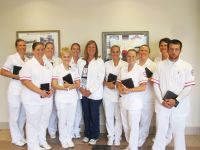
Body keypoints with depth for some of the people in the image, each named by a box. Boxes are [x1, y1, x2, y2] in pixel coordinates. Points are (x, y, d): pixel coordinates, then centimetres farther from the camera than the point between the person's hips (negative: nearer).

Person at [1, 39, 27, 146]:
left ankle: (21, 136, 30)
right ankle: (16, 138, 20)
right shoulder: (12, 58, -5)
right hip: (15, 90, -5)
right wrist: (17, 76, -17)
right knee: (14, 115, 4)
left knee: (23, 115, 14)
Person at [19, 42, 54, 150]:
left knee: (44, 121, 15)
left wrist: (51, 90, -4)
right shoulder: (28, 64, -8)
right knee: (33, 122, 3)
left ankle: (42, 141, 32)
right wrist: (40, 92, -22)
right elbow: (25, 81, -17)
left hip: (47, 98, 6)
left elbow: (52, 79, 16)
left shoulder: (48, 65, 11)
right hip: (33, 99, -6)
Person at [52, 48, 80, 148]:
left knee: (71, 119, 11)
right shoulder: (57, 69, -5)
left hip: (73, 98, 4)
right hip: (61, 98, -3)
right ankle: (63, 139, 24)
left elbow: (78, 84, 4)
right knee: (62, 119, 6)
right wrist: (65, 88, -20)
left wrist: (70, 86, -15)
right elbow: (54, 85, -9)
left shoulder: (74, 70, 7)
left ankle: (69, 138, 28)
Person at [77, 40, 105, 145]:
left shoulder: (99, 61, -4)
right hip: (83, 93, 4)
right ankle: (87, 134, 30)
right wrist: (81, 88, -8)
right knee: (86, 115, 13)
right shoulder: (80, 61, 8)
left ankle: (94, 136, 22)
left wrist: (91, 91, -13)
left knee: (94, 115, 5)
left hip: (95, 93, -3)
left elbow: (100, 78, -10)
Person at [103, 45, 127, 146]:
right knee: (109, 116, 8)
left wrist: (117, 85, -15)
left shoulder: (125, 64, -3)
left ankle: (117, 137, 23)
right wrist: (107, 84, -10)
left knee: (118, 116, 5)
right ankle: (111, 136, 25)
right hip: (108, 93, 2)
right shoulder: (106, 64, 5)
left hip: (120, 94, -2)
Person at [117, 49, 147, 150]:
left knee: (133, 126, 2)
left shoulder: (141, 69, -9)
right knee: (125, 126, 15)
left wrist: (129, 90, -20)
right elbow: (118, 83, 12)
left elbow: (143, 87, -14)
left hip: (134, 102, -6)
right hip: (123, 101, 6)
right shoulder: (122, 69, 9)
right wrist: (121, 89, -9)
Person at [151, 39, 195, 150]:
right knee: (160, 132, 11)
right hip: (162, 105, 1)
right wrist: (161, 101, -9)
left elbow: (188, 86, -4)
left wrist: (176, 101, -13)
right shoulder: (160, 65, 2)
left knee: (178, 133, 10)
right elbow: (156, 84, 2)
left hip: (179, 106, -1)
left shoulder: (187, 66, -2)